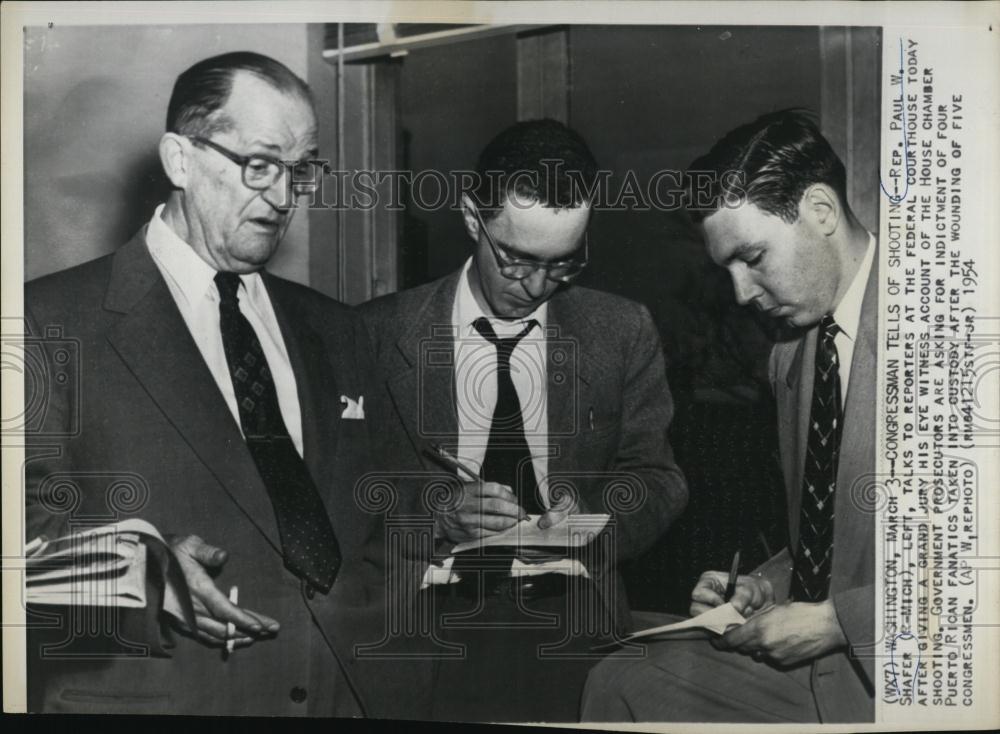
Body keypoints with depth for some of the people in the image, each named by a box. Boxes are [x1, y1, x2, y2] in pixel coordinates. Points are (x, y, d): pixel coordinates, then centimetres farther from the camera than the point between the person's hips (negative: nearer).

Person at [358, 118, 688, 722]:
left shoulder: (625, 331, 10)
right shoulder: (383, 333, 5)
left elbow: (660, 479, 13)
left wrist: (591, 509, -8)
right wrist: (435, 510, -13)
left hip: (575, 613, 1)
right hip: (436, 612, -1)